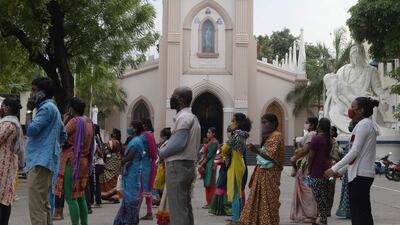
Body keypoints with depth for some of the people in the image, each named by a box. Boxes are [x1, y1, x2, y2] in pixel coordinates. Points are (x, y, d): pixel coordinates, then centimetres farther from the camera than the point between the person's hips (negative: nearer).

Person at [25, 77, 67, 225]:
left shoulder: (46, 108, -10)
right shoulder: (52, 108, 21)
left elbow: (31, 130, -16)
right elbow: (63, 136, 26)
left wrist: (29, 110, -6)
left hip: (40, 161, -11)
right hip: (46, 160, 11)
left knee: (36, 206, -12)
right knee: (44, 204, 13)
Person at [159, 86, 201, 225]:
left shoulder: (183, 117, -12)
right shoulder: (192, 117, 19)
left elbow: (179, 143, -22)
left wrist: (162, 153, -7)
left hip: (177, 166, -10)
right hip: (188, 165, 10)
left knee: (177, 210, -9)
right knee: (185, 207, 13)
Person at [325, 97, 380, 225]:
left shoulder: (363, 124, -11)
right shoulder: (369, 124, 18)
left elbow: (354, 152, -18)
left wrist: (334, 168, -15)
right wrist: (339, 170, 21)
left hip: (359, 174, -10)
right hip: (364, 173, 10)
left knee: (358, 214, -7)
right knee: (363, 213, 11)